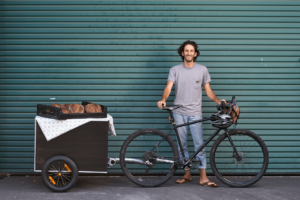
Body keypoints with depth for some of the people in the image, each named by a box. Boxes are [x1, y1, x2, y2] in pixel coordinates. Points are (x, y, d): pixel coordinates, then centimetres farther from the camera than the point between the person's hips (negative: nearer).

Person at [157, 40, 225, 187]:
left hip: (195, 112, -1)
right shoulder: (175, 70, 7)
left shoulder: (202, 70, 8)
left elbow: (208, 90, 10)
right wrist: (163, 100, -24)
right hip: (179, 112, 1)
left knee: (199, 145, -6)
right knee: (182, 145, 5)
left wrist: (218, 101, -8)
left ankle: (203, 177, -3)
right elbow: (169, 87, -4)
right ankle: (187, 174, 16)